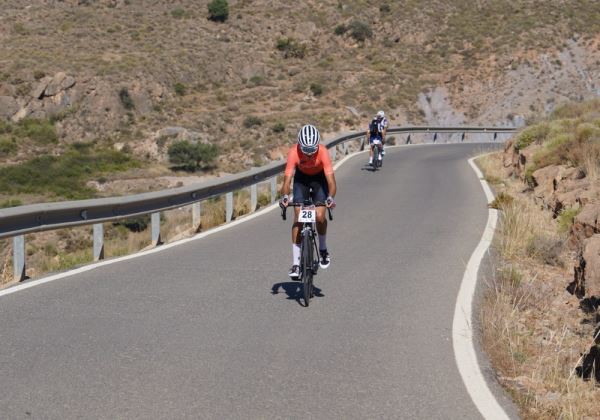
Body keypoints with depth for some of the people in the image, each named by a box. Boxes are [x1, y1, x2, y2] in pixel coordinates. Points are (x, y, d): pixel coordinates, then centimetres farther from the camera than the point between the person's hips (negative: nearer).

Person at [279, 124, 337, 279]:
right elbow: (287, 178, -37)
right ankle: (296, 263, -8)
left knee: (320, 216, -17)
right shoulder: (294, 152, -33)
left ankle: (323, 249, 13)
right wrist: (285, 196, -56)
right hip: (301, 177, 1)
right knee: (298, 217, -12)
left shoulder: (322, 152, -35)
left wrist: (330, 197, -57)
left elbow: (330, 179, -39)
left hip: (319, 177, -1)